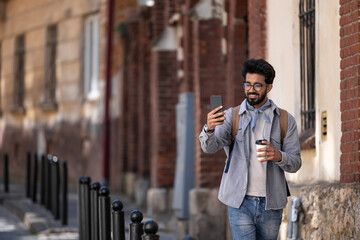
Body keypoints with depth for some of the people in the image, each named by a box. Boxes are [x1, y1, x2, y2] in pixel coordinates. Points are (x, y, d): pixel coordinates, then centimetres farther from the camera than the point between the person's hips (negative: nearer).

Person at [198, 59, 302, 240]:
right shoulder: (232, 116, 4)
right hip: (241, 203, -2)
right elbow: (210, 147, -10)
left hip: (271, 204, 2)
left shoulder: (285, 120, 6)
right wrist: (209, 129, -33)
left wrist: (279, 156, -19)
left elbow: (295, 163, 4)